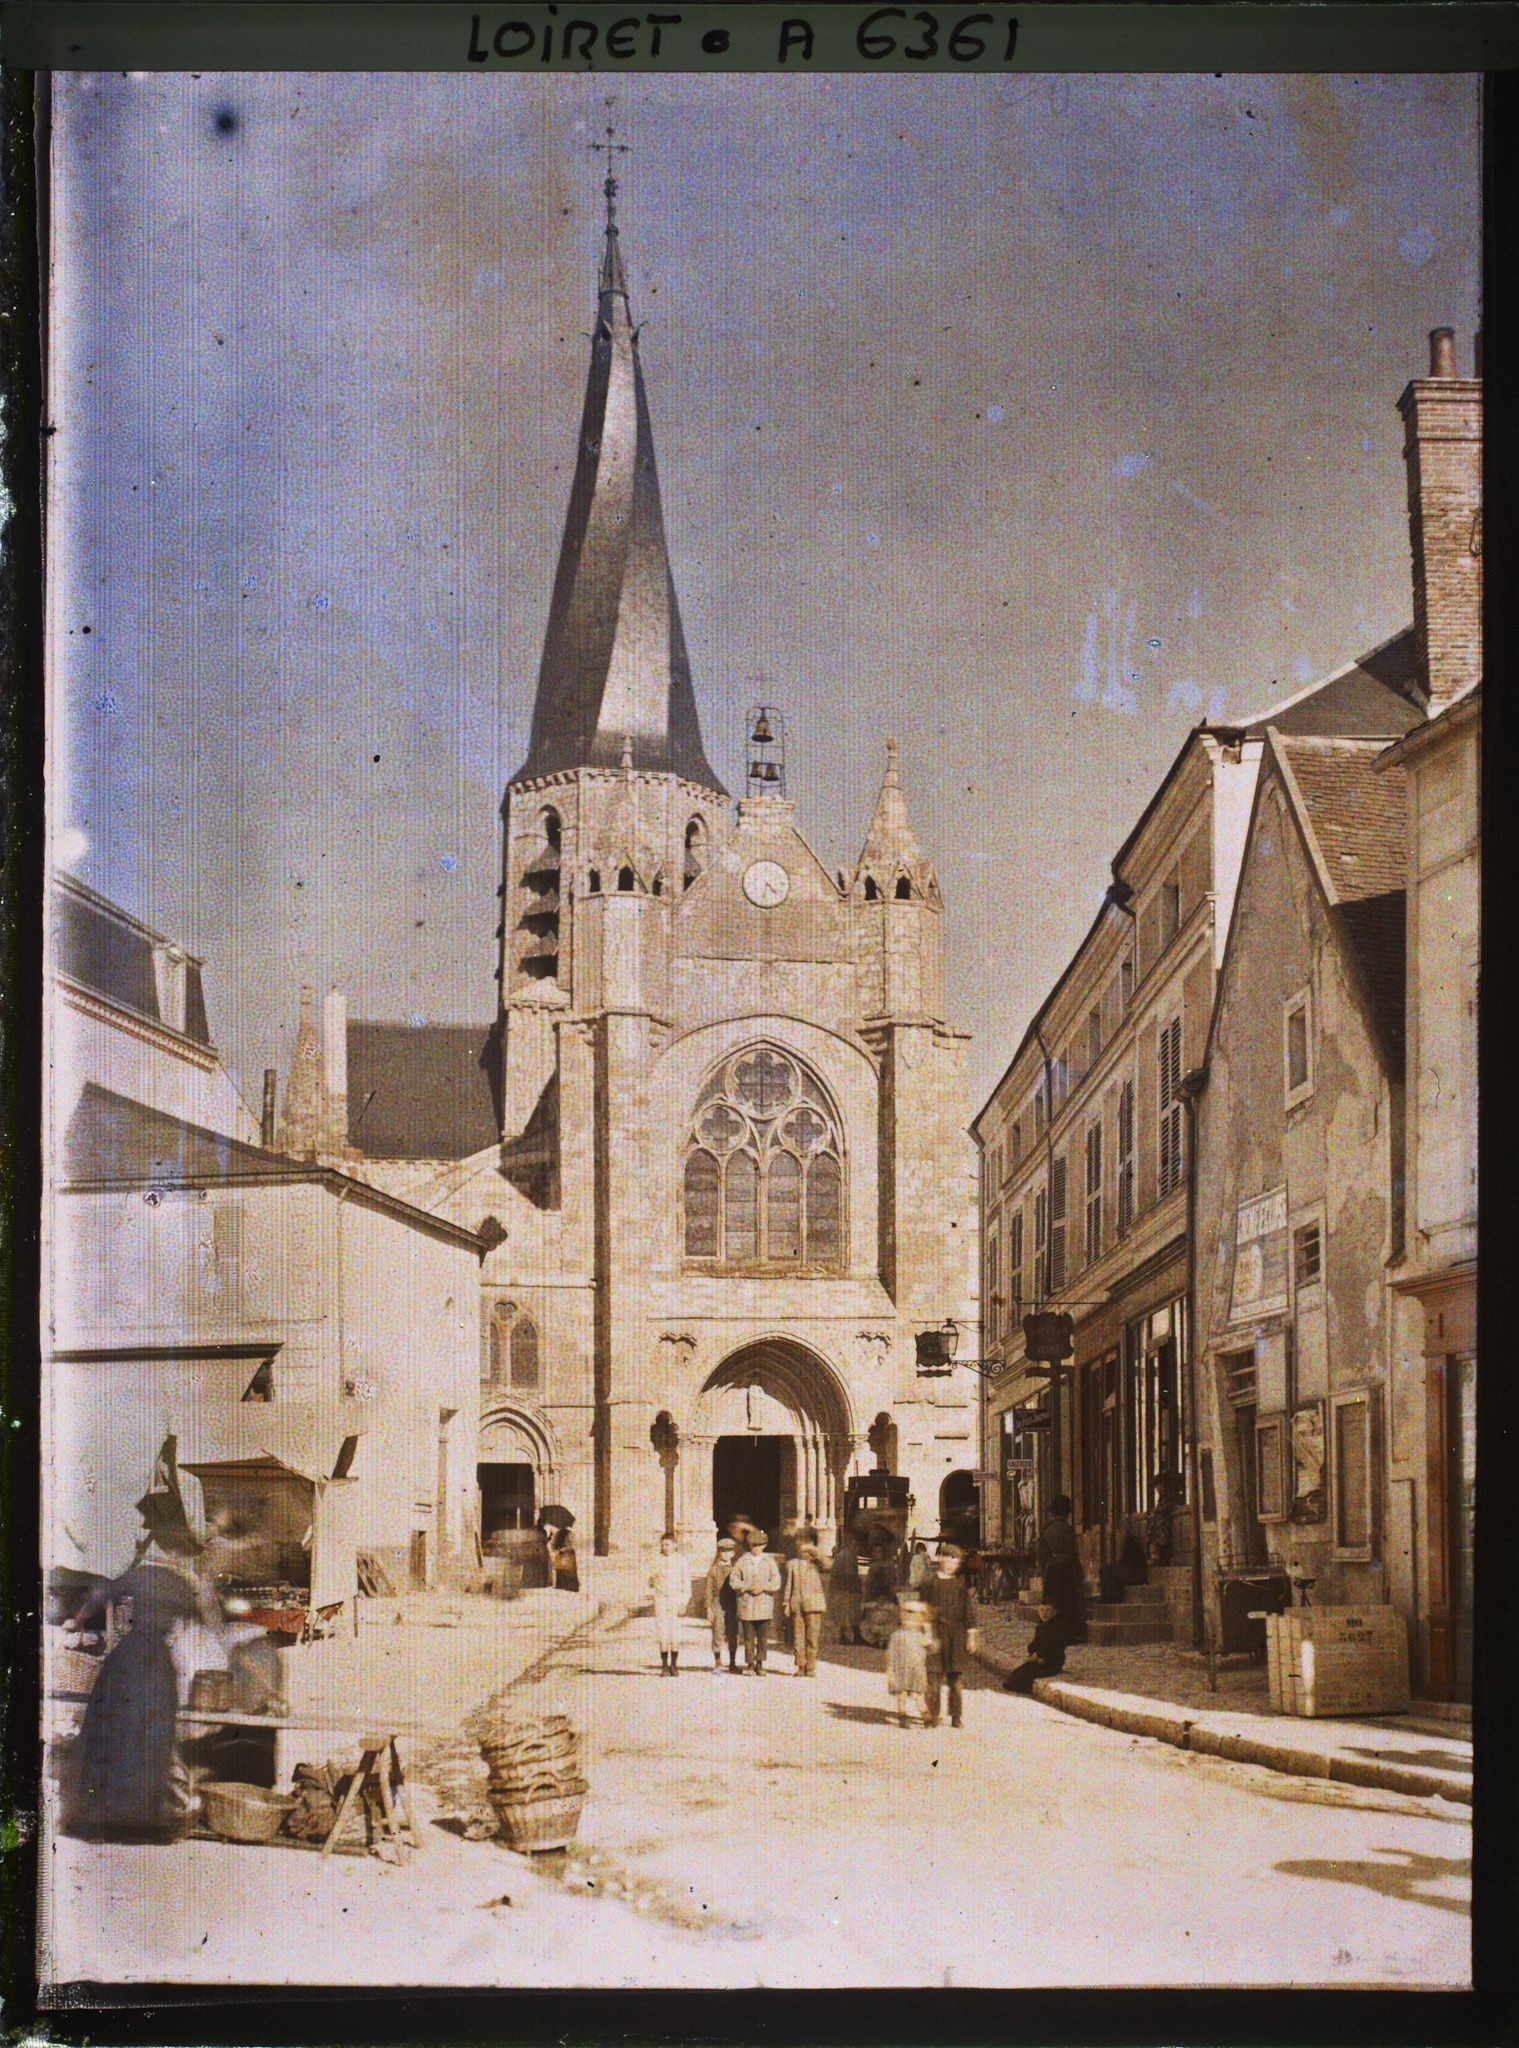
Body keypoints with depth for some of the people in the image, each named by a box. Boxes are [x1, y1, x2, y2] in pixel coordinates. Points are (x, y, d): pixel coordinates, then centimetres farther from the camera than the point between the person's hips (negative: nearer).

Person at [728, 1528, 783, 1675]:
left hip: (765, 1604, 1)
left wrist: (763, 1588, -11)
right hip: (746, 1605, -1)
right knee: (749, 1637, -1)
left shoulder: (770, 1561, 11)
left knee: (763, 1636, 0)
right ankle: (750, 1664, 5)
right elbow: (734, 1581, 3)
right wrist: (748, 1588, -10)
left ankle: (760, 1664, 10)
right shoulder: (742, 1561, 9)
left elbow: (776, 1583, 5)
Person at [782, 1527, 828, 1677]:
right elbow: (788, 1585, 13)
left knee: (812, 1636, -5)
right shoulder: (792, 1564, 14)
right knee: (798, 1637, 1)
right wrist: (786, 1604, 6)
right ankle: (801, 1667, 8)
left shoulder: (816, 1563, 7)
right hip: (796, 1605, 2)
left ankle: (811, 1668, 0)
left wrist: (814, 1552, -14)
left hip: (813, 1604, -2)